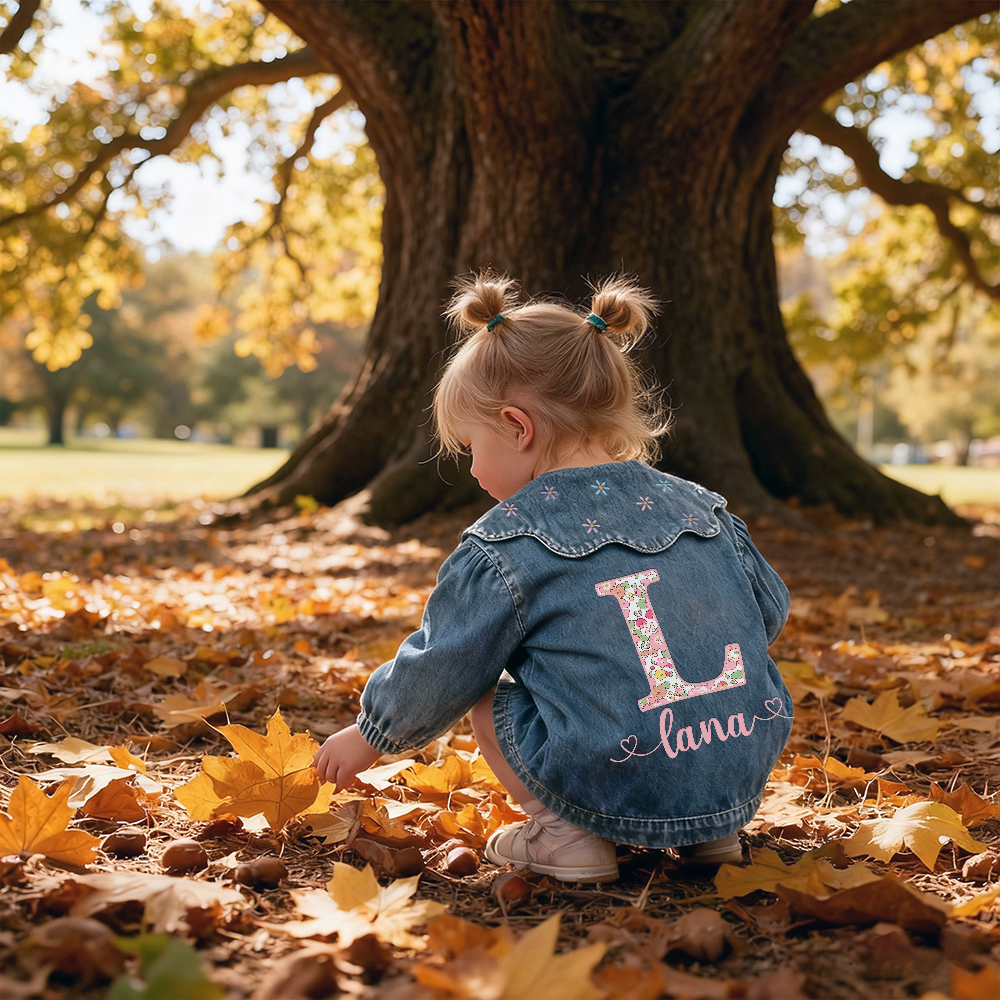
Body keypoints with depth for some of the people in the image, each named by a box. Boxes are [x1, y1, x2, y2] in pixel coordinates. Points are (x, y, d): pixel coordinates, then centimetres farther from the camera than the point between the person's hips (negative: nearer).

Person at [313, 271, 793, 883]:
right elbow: (771, 610, 20)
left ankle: (567, 835, 3)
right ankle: (710, 831, 20)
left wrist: (371, 735, 22)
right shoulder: (699, 506, 9)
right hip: (749, 773, 6)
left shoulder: (506, 546, -6)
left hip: (616, 784, -5)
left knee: (487, 693, 15)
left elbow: (439, 670, 3)